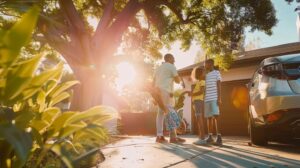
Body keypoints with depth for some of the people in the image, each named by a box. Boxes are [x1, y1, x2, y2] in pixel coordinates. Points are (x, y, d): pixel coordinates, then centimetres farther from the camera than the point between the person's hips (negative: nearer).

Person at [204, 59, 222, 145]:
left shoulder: (217, 73, 3)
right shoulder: (206, 75, 22)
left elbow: (219, 86, -5)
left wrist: (219, 98, -15)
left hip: (214, 98, -7)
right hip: (207, 99, 7)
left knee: (215, 116, -16)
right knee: (209, 118, 6)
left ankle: (219, 137, -17)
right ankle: (210, 136, 11)